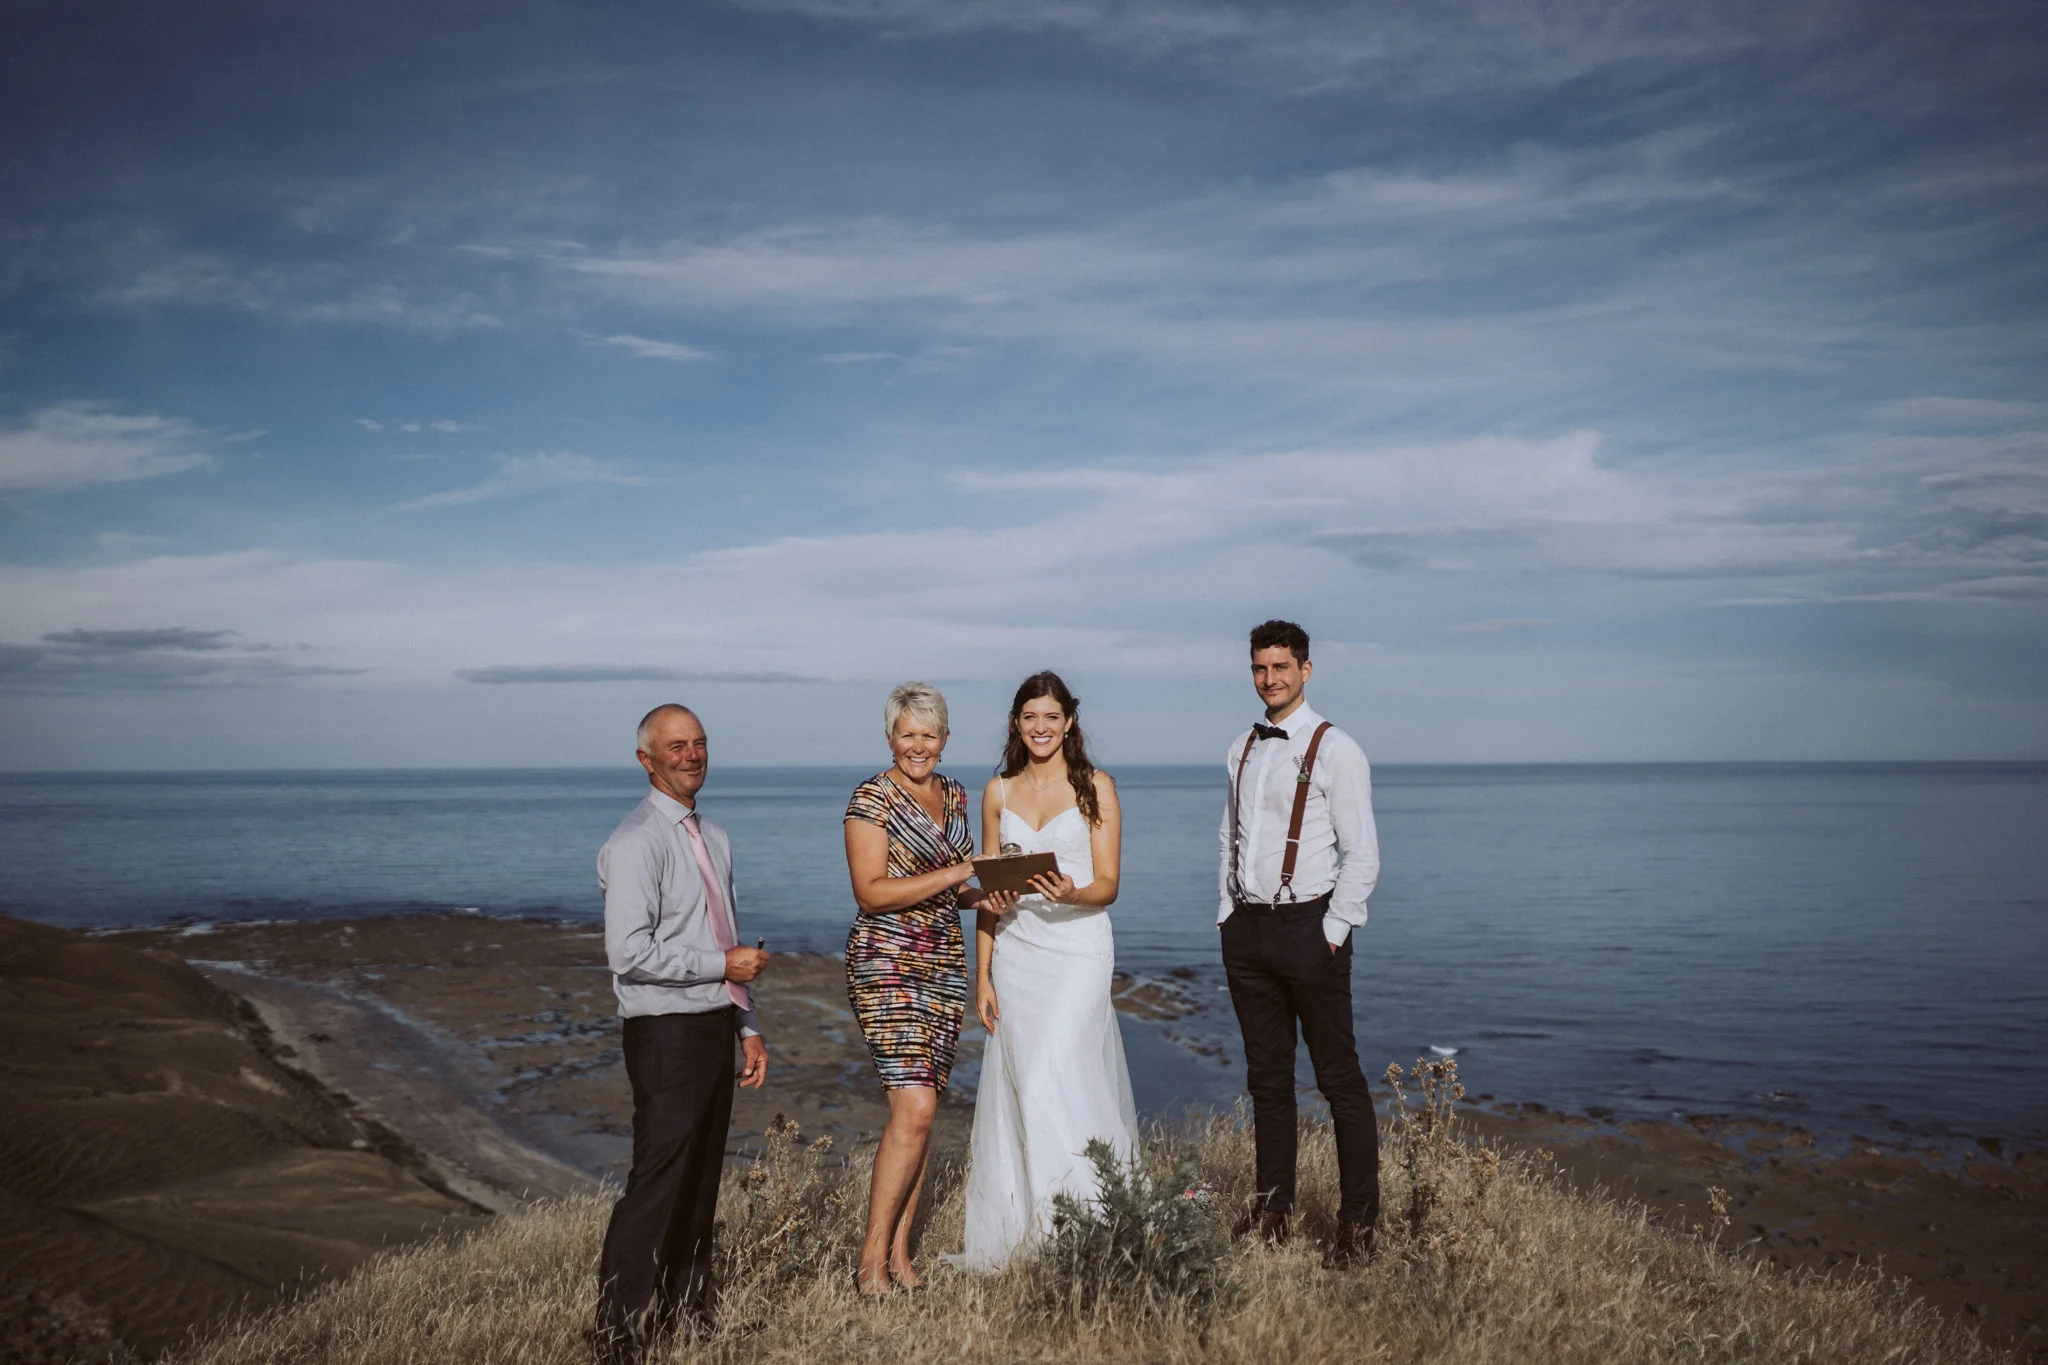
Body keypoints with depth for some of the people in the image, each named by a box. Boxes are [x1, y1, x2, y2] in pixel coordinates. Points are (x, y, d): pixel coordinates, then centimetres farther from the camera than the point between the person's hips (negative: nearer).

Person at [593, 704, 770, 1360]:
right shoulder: (636, 842, -13)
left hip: (716, 1026, 8)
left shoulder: (713, 838, 15)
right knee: (658, 1182, -7)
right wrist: (724, 965, -14)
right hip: (667, 1031, -8)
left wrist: (748, 1026, 17)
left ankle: (687, 1312, 27)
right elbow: (630, 950, -20)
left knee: (701, 1177, 15)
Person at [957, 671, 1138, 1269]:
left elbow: (1108, 885, -3)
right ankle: (1022, 1229, 13)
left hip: (1078, 951, -3)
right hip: (1014, 954, 4)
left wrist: (1071, 893, -25)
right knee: (1018, 1083, 3)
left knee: (1053, 1080, -12)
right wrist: (982, 974, 6)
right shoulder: (998, 792, 9)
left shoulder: (1095, 788, 0)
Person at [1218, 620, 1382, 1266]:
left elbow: (1362, 856, -8)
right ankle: (1271, 1209, 21)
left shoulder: (1334, 750, -7)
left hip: (1308, 926, -6)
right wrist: (1228, 913, 11)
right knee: (1266, 1077, 12)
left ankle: (1358, 1220, 8)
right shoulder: (1241, 750, 12)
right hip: (1246, 927, 6)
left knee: (1339, 1078, 0)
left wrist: (1333, 932, -12)